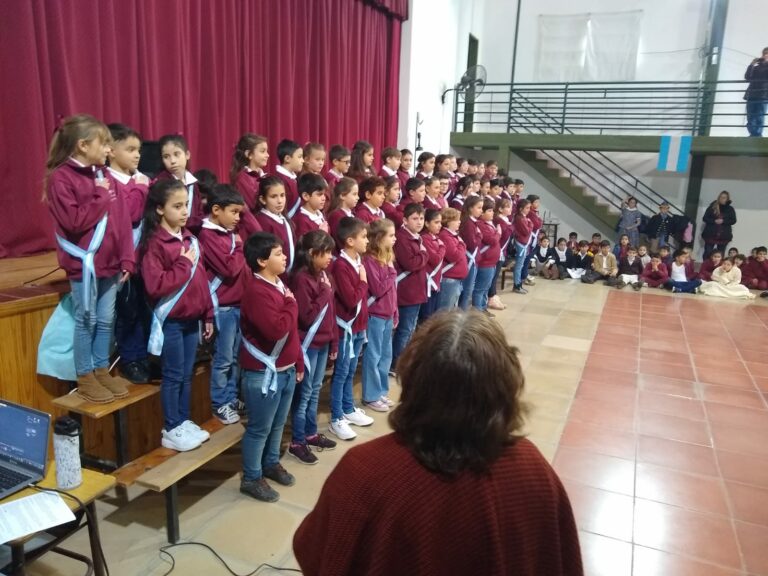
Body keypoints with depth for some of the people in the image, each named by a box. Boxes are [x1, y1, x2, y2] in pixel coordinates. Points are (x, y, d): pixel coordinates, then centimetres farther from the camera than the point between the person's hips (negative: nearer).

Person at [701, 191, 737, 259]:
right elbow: (705, 218, 1)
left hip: (724, 236, 1)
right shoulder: (712, 207, 3)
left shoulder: (730, 209, 7)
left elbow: (733, 220, 4)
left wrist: (723, 221, -14)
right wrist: (714, 221, -16)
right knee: (707, 253, -5)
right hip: (710, 234, -1)